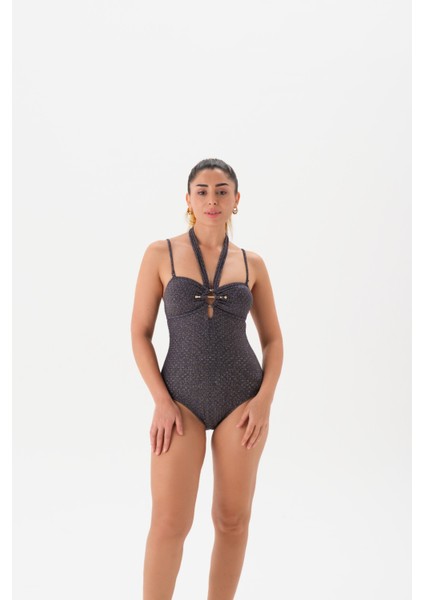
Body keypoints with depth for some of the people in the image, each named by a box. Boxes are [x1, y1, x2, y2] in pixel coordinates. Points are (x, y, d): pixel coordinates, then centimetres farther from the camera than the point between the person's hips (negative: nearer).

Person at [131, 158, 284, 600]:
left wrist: (265, 398, -5)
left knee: (233, 519, 8)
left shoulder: (252, 263, 4)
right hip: (182, 399, -2)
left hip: (242, 399, 2)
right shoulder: (161, 254, -1)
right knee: (170, 522, -6)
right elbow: (140, 333, -1)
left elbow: (273, 338, 9)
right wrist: (162, 402, -9)